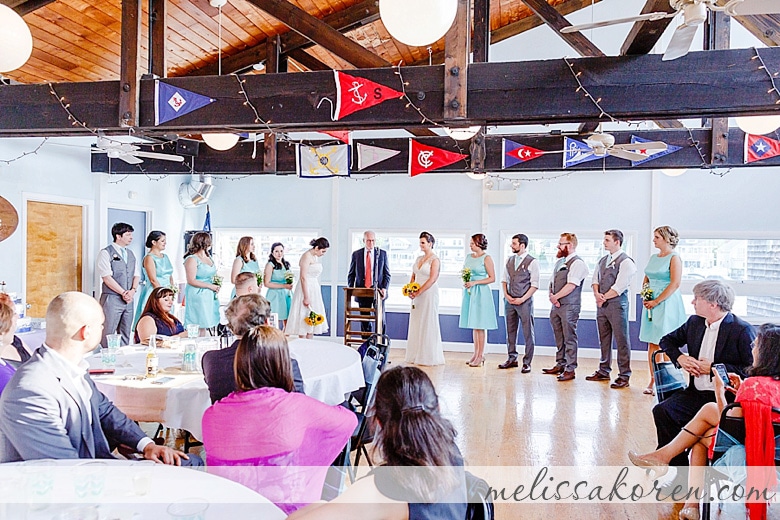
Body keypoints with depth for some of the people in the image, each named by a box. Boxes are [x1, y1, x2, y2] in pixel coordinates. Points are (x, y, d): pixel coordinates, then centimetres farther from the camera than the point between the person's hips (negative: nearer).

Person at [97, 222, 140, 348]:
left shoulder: (130, 254, 17)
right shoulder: (106, 253, -4)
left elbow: (136, 275, 14)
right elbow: (106, 277, -12)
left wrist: (132, 291, -5)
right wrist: (123, 293, -14)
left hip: (128, 299, 6)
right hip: (112, 299, -6)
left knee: (125, 335, 10)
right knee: (108, 334, -5)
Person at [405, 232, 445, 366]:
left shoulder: (434, 259, -8)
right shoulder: (419, 259, 15)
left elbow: (432, 279, -16)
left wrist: (418, 292, -18)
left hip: (429, 294, -7)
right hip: (417, 295, 8)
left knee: (428, 324, -3)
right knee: (416, 324, 8)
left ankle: (428, 357, 5)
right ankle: (416, 355, 15)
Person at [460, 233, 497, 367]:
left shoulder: (486, 258, -6)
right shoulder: (469, 257, 13)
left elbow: (492, 278, -9)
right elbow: (464, 272, 24)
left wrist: (475, 282, -16)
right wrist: (465, 282, 2)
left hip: (481, 292, -7)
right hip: (469, 292, 7)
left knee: (480, 325, -4)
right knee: (473, 325, 9)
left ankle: (481, 356, 2)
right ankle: (476, 354, 16)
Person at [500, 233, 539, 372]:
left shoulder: (532, 262, -6)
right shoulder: (509, 260, 12)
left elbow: (535, 285, -8)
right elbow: (504, 280, 15)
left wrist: (522, 299, -13)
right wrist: (506, 295, 0)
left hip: (524, 302, -6)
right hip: (509, 301, 6)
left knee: (528, 333, 0)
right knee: (510, 331, 12)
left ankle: (527, 362, 7)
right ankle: (511, 359, 23)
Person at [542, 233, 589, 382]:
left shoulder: (577, 263, -11)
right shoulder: (559, 262, 16)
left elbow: (571, 285, -19)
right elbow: (552, 282, 16)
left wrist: (555, 297, -12)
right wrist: (551, 295, -2)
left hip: (569, 307, -8)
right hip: (556, 306, 8)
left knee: (569, 338, -3)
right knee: (559, 338, 14)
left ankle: (570, 369, 3)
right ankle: (560, 365, 24)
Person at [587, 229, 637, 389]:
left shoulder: (626, 262, -9)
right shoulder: (603, 260, 16)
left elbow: (619, 287, -15)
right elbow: (595, 279, 12)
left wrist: (604, 297, -9)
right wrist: (597, 294, -6)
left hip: (617, 304, -7)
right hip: (602, 304, 8)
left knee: (621, 340, -3)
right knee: (604, 339, 13)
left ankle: (624, 376, 3)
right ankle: (604, 371, 23)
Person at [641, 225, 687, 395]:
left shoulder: (674, 257, -8)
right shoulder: (654, 257, 15)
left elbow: (675, 283, -15)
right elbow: (646, 279, 21)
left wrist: (656, 301, -16)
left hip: (667, 303, -7)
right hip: (651, 303, 7)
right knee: (652, 343, 7)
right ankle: (653, 381, 13)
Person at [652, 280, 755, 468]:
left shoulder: (742, 330, -8)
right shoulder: (695, 322, 12)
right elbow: (668, 340, 24)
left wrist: (713, 368, -12)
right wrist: (680, 357, 4)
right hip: (696, 393, 6)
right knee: (662, 411, -19)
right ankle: (676, 464, -8)